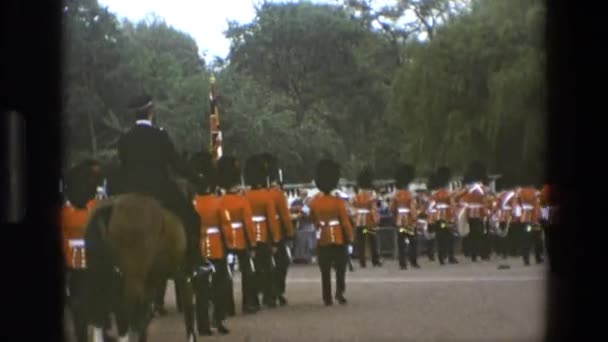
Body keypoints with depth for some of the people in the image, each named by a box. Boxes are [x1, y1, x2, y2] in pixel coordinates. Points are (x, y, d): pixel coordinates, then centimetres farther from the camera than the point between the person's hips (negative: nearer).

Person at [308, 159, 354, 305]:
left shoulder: (314, 202, -3)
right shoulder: (338, 201, -13)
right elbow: (345, 222, -11)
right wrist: (350, 237, 0)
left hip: (322, 239, 3)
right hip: (338, 238, -3)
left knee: (325, 270, 6)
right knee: (340, 267, 9)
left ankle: (327, 297, 5)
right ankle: (339, 292, -4)